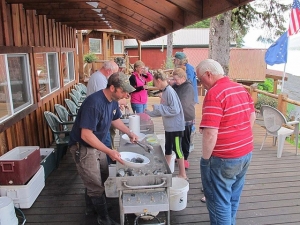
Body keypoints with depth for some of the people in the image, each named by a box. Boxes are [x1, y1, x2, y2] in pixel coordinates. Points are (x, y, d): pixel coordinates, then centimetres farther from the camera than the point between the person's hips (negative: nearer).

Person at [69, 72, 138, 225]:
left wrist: (130, 133, 5)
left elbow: (115, 119, 15)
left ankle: (91, 204, 46)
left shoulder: (113, 100, -5)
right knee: (96, 186, 0)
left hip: (97, 145, 9)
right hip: (82, 147, -9)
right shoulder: (94, 103, -32)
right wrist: (109, 152, -36)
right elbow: (86, 135, -34)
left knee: (102, 178, 21)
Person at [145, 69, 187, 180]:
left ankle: (183, 174, 14)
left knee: (177, 149, 1)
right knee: (168, 148, 18)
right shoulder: (164, 91, 7)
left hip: (175, 126, -9)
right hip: (169, 126, 9)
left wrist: (157, 107, -19)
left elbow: (175, 110, -26)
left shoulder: (170, 91, -20)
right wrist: (149, 113, 18)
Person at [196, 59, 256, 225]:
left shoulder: (214, 94, -22)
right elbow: (252, 116, 18)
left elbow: (210, 134, -28)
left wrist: (205, 158, -14)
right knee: (233, 198, 24)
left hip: (224, 159, -9)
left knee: (220, 202, 8)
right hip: (246, 153, 9)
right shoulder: (241, 89, 5)